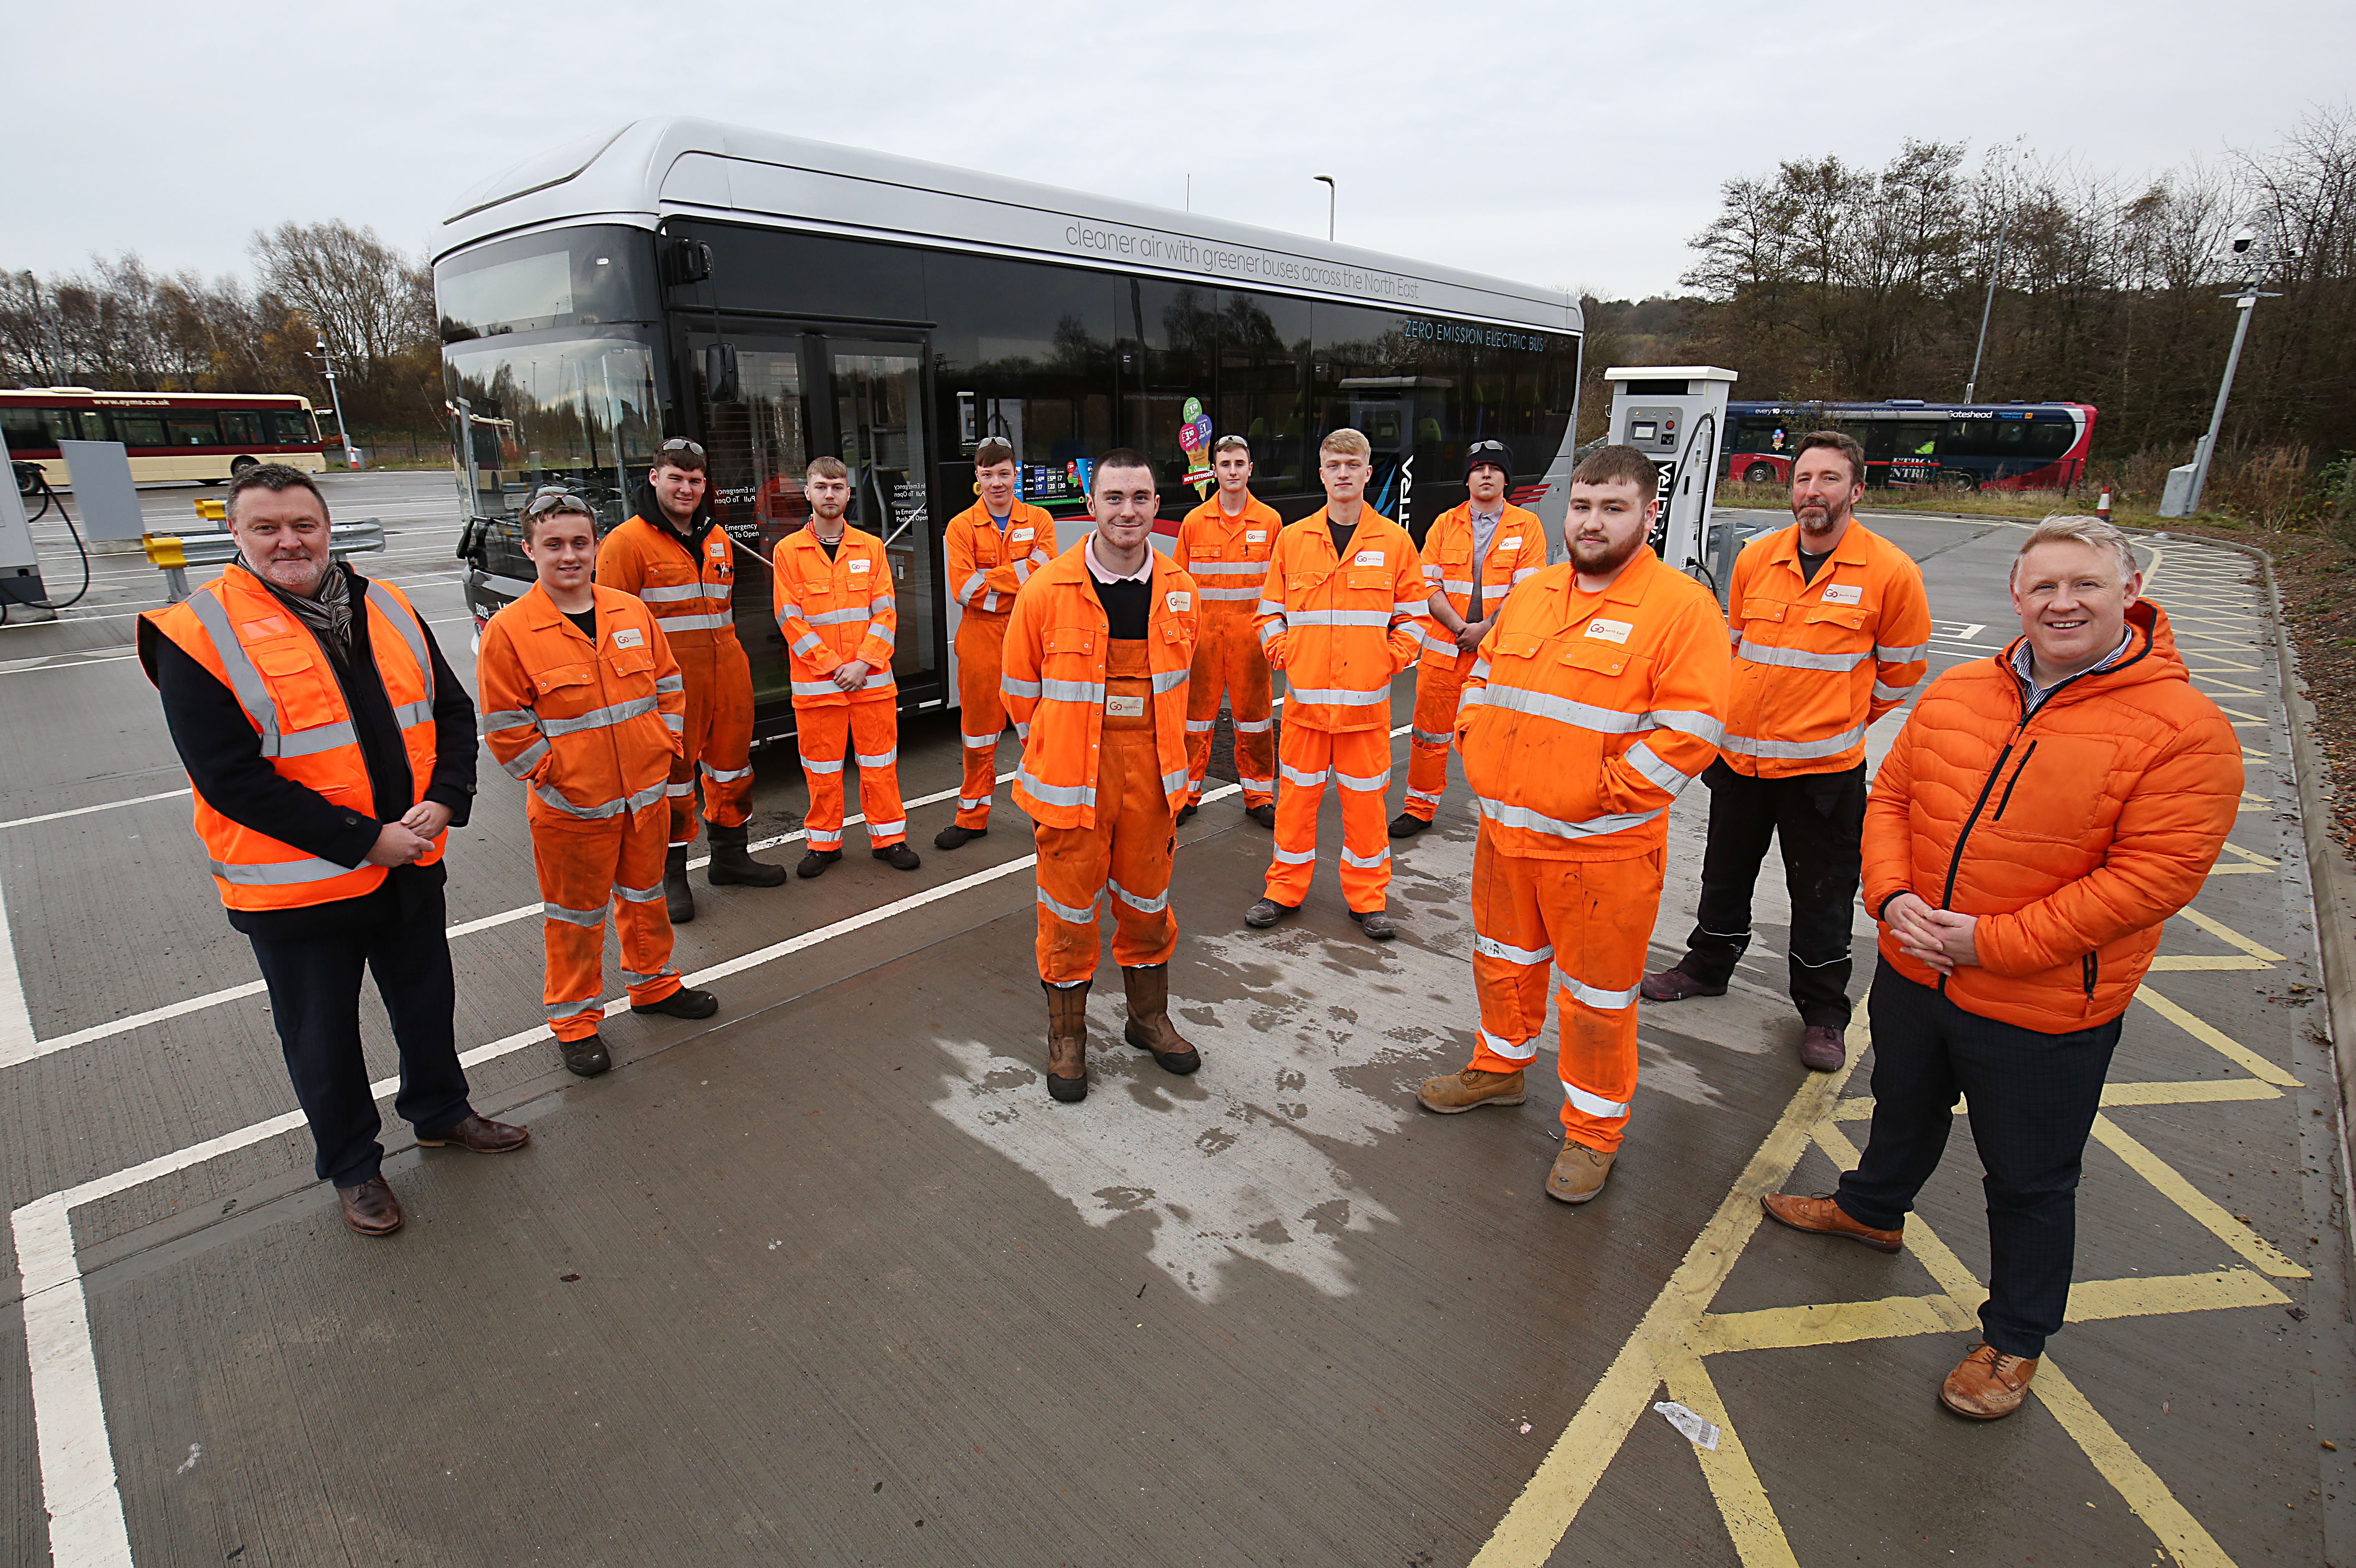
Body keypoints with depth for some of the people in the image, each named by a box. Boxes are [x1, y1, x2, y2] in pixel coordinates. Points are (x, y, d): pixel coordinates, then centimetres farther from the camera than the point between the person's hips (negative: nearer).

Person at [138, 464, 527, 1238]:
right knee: (322, 1036, 14)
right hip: (295, 880, -4)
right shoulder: (198, 636, -12)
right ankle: (352, 1165, 35)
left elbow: (454, 710, 5)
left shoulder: (386, 610, 2)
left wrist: (443, 801, -12)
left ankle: (440, 1110, 45)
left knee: (428, 1000, 21)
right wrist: (363, 839, -21)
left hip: (410, 863, 4)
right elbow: (230, 777, -18)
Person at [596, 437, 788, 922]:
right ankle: (671, 874, 17)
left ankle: (729, 856, 33)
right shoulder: (627, 542, -6)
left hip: (726, 675, 6)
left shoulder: (718, 538, 15)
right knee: (672, 774, 2)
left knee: (731, 765, 16)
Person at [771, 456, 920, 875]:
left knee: (880, 762, 7)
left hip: (872, 679, 1)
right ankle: (825, 842, 22)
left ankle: (888, 837, 20)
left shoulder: (871, 547, 6)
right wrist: (832, 666, -11)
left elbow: (885, 612, 1)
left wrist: (863, 663, -10)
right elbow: (790, 618, -4)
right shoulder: (788, 551, 2)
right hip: (815, 680, -1)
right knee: (822, 767, 8)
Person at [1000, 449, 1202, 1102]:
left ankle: (1149, 1016, 38)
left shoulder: (1178, 590, 1)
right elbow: (1021, 686, 1)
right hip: (1073, 777, -3)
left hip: (1151, 770, 3)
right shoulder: (1048, 589, -10)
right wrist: (1052, 751, 7)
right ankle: (1066, 1035, 28)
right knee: (1070, 907, 8)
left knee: (1147, 897, 16)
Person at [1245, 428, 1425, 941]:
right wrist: (1283, 653, -3)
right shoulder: (1292, 539, 4)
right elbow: (1270, 610, 11)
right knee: (1296, 794, 8)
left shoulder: (1394, 541, 2)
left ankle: (1368, 898, 22)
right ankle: (1285, 889, 24)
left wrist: (1392, 659, -4)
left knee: (1365, 800, 7)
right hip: (1304, 695, 1)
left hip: (1367, 699, -1)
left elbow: (1412, 614, 8)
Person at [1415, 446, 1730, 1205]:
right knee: (1504, 961, 23)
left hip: (1603, 848, -6)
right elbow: (1483, 680, 17)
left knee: (1598, 993, 9)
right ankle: (1499, 1069, 46)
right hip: (1505, 830, 6)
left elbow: (1689, 731, -18)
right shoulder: (1529, 594, 8)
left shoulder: (1682, 607, -12)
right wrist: (1478, 756, 4)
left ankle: (1594, 1131, 29)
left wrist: (1600, 796, -19)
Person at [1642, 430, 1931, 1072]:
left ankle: (1823, 1013, 26)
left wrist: (1840, 719, 8)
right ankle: (1707, 966, 40)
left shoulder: (1891, 572, -9)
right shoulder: (1755, 559, 1)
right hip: (1738, 753, 4)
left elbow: (1902, 670, 2)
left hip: (1825, 767, -3)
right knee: (1725, 874, 19)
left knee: (1822, 895, 8)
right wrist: (1742, 714, 13)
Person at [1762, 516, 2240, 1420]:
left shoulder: (2184, 730, -17)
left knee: (2030, 1181, 14)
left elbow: (2152, 876, -21)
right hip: (1912, 973, 5)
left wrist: (1993, 942, -23)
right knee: (1904, 1110, 29)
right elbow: (1891, 797, 5)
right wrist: (1892, 896, -12)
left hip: (2044, 1012, -5)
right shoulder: (1956, 694, -1)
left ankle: (2017, 1338, 36)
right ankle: (1871, 1210, 56)